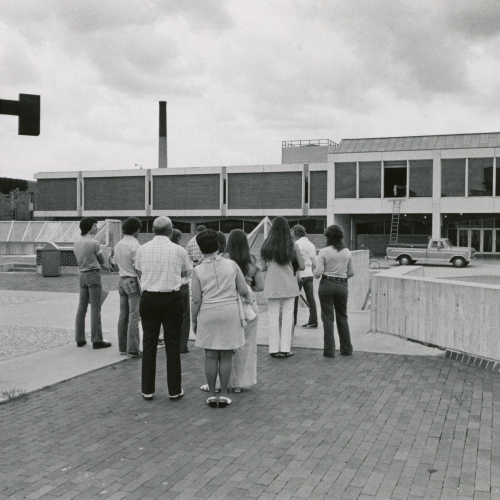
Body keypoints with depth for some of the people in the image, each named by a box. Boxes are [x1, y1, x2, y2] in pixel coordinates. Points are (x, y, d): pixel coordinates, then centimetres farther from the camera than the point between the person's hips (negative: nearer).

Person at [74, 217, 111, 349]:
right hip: (93, 274, -7)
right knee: (95, 309, -4)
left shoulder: (76, 243, 9)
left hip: (82, 275, 7)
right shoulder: (93, 243, -13)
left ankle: (80, 339, 16)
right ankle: (97, 340, -2)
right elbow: (102, 261, -1)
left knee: (81, 308, 11)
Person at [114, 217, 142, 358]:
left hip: (122, 281, 8)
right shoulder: (135, 245, -15)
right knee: (134, 317, -5)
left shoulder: (118, 245, 10)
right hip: (133, 282, -8)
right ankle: (132, 350, -5)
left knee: (123, 316, 11)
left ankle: (122, 348, 17)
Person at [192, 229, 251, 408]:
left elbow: (196, 300, -4)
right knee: (226, 356, 7)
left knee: (210, 356, 8)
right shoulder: (232, 265, -2)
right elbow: (244, 291, -1)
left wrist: (194, 321, 8)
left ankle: (212, 395, 13)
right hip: (230, 312, 0)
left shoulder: (198, 270, -5)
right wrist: (248, 297, 22)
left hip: (208, 314, 0)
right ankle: (223, 395, 11)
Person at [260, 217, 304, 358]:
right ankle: (285, 349, 8)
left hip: (272, 285, 1)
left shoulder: (266, 245, -3)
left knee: (273, 316, 8)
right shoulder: (292, 245, -5)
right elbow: (302, 266, -2)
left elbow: (263, 267, -3)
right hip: (289, 285, -1)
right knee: (287, 316, 7)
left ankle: (274, 349, 11)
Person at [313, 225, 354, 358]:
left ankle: (329, 351, 7)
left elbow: (318, 273, -14)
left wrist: (314, 272, 8)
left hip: (327, 285, -4)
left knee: (328, 318, 4)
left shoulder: (324, 251, -10)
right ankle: (346, 349, 20)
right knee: (342, 318, 15)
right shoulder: (347, 252, 4)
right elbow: (351, 273, 7)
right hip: (342, 286, 4)